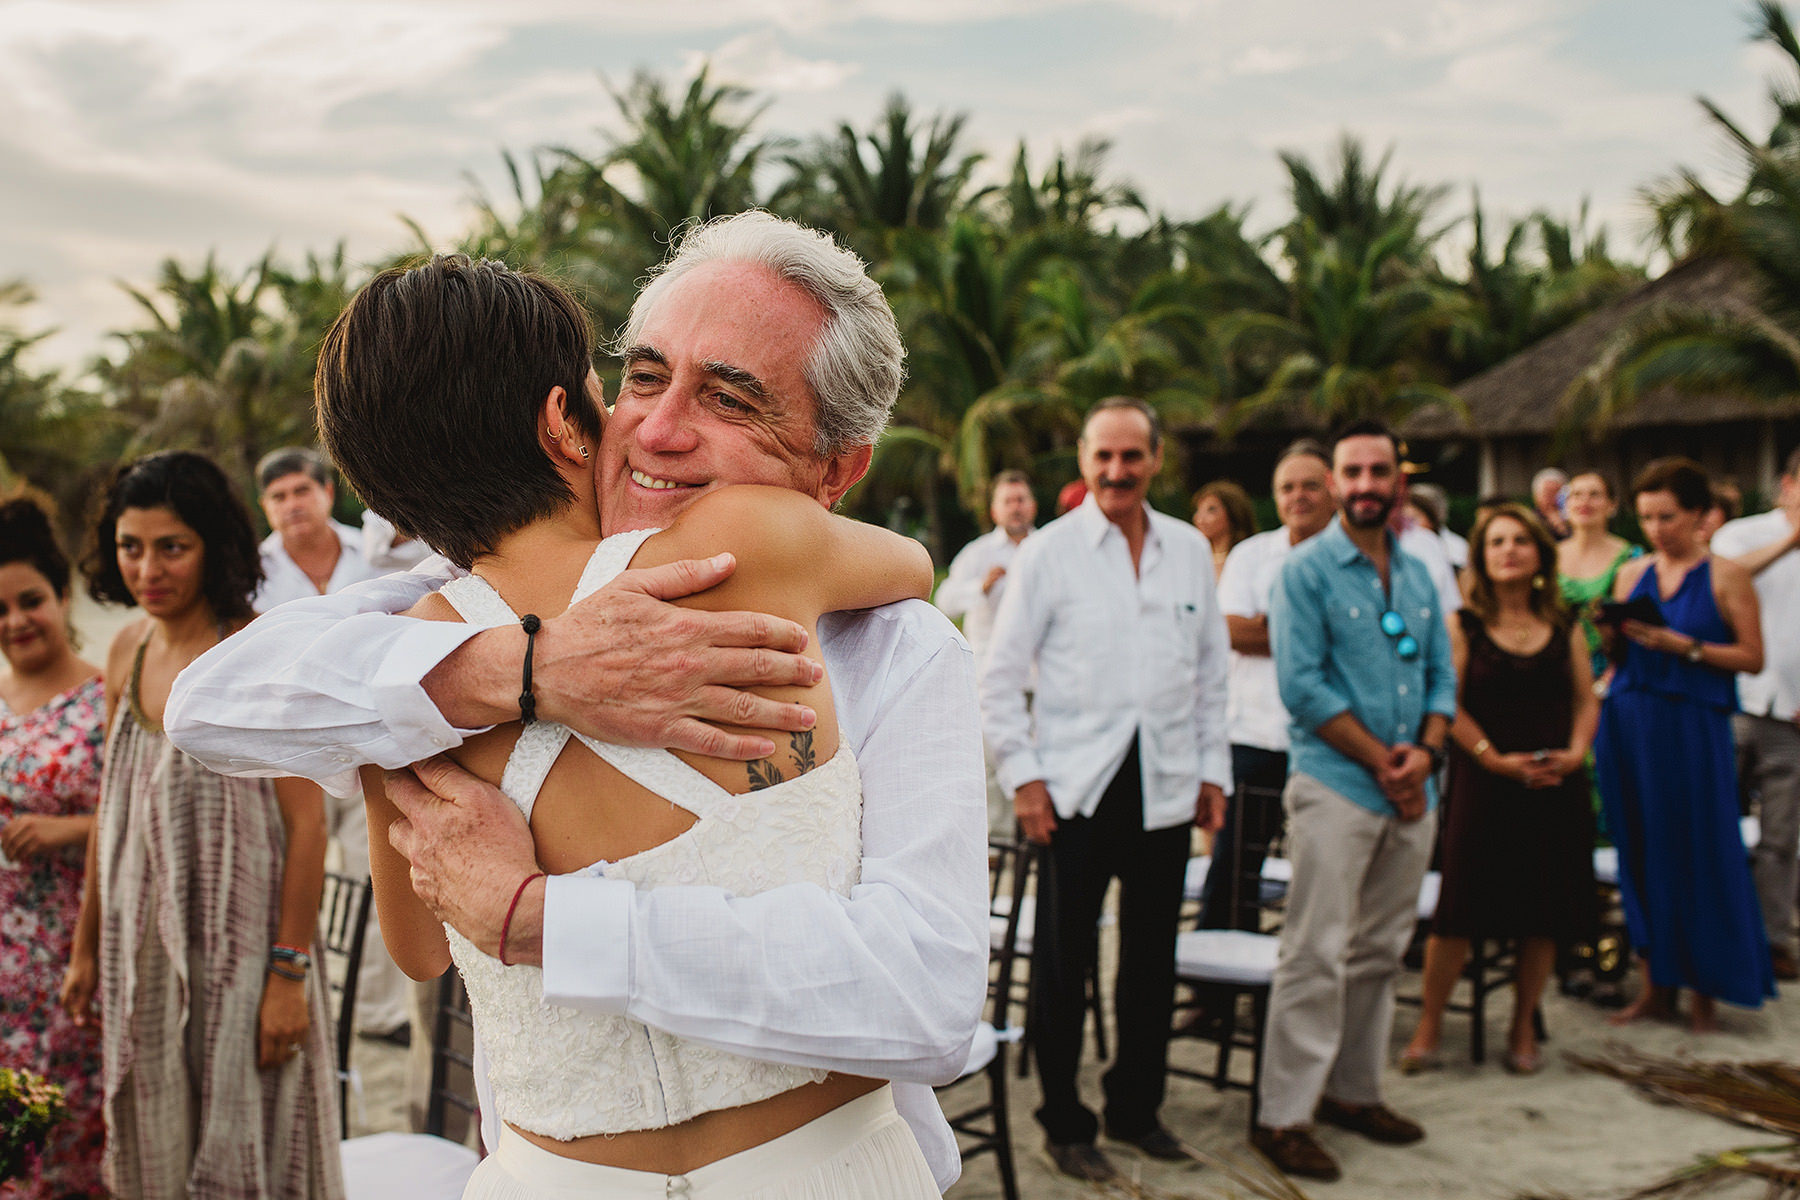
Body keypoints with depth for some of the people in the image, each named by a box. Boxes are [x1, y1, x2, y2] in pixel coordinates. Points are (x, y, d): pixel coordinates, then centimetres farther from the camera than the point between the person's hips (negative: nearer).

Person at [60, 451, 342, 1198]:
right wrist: (86, 947, 17)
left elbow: (306, 821, -15)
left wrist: (290, 974, -17)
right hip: (143, 953, 6)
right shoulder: (128, 651, 6)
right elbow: (113, 812, 14)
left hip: (242, 948, -6)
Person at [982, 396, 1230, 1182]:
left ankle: (1136, 1108, 27)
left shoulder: (1190, 551, 9)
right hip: (1077, 787, -3)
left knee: (1152, 956, 10)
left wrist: (1213, 771, 10)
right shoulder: (1050, 551, -2)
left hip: (1168, 785, 4)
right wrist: (1022, 776, -7)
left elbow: (1212, 671, 15)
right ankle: (1065, 1124, 17)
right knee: (1064, 960, 2)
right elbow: (1000, 677, -1)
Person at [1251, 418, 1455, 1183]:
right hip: (1334, 785, -6)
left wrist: (1426, 750, -5)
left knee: (1380, 951, 13)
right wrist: (1380, 759, -12)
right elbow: (1302, 684, -12)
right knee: (1318, 955, -7)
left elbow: (1441, 674, 14)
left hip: (1411, 794, 6)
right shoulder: (1306, 572, -5)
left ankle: (1353, 1090, 25)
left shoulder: (1418, 575, 14)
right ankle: (1283, 1115, 0)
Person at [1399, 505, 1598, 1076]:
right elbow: (1449, 704, -6)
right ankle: (1428, 1025, 10)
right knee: (1461, 912, -3)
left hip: (1555, 786, 3)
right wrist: (1495, 758, -15)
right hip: (1483, 784, -3)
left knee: (1545, 913, 6)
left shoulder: (1564, 628, 10)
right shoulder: (1463, 626, 1)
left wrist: (1575, 751, -6)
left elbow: (1587, 700, 11)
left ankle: (1523, 1029, 21)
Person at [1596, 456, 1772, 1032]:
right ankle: (1656, 981, 17)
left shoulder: (1726, 576, -1)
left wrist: (1686, 646, -15)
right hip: (1628, 723, 4)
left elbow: (1752, 657, -6)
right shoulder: (1631, 573, 11)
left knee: (1698, 852, -1)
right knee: (1641, 850, 7)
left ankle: (1705, 988, 11)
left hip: (1692, 727, -4)